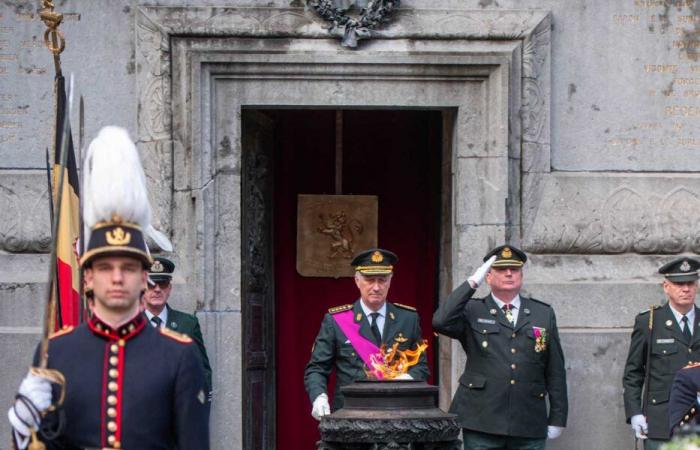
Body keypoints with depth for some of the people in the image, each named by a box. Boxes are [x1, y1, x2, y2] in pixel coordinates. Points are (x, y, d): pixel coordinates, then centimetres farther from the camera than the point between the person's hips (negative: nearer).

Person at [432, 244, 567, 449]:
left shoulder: (544, 314, 12)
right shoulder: (472, 311, 6)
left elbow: (555, 370, 12)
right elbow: (441, 322, -16)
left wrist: (557, 418, 8)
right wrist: (472, 282, -11)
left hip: (530, 426, 2)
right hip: (482, 424, -2)